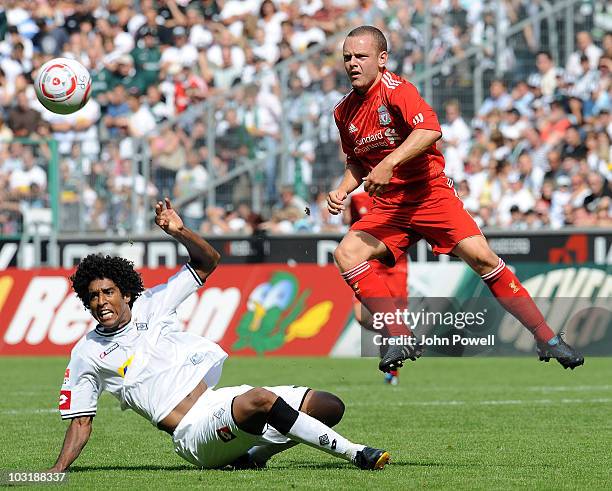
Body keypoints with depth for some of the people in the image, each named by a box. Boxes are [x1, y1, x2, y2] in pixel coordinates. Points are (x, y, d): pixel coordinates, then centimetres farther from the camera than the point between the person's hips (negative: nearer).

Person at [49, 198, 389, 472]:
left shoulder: (150, 305, 12)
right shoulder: (87, 354, 6)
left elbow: (208, 261, 16)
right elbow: (80, 421, 9)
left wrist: (179, 231, -2)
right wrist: (56, 472, -2)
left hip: (227, 392, 5)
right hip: (194, 431, -5)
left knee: (330, 407, -7)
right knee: (261, 399, -37)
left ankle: (251, 454, 7)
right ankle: (353, 453, -27)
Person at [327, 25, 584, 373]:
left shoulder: (396, 90, -11)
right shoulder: (344, 112, 9)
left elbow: (430, 129, -30)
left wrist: (389, 164, -36)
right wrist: (343, 191, 7)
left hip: (431, 194, -6)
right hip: (390, 206, 6)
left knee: (481, 256, -19)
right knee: (346, 254, -19)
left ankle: (547, 340, -10)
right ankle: (401, 338, -15)